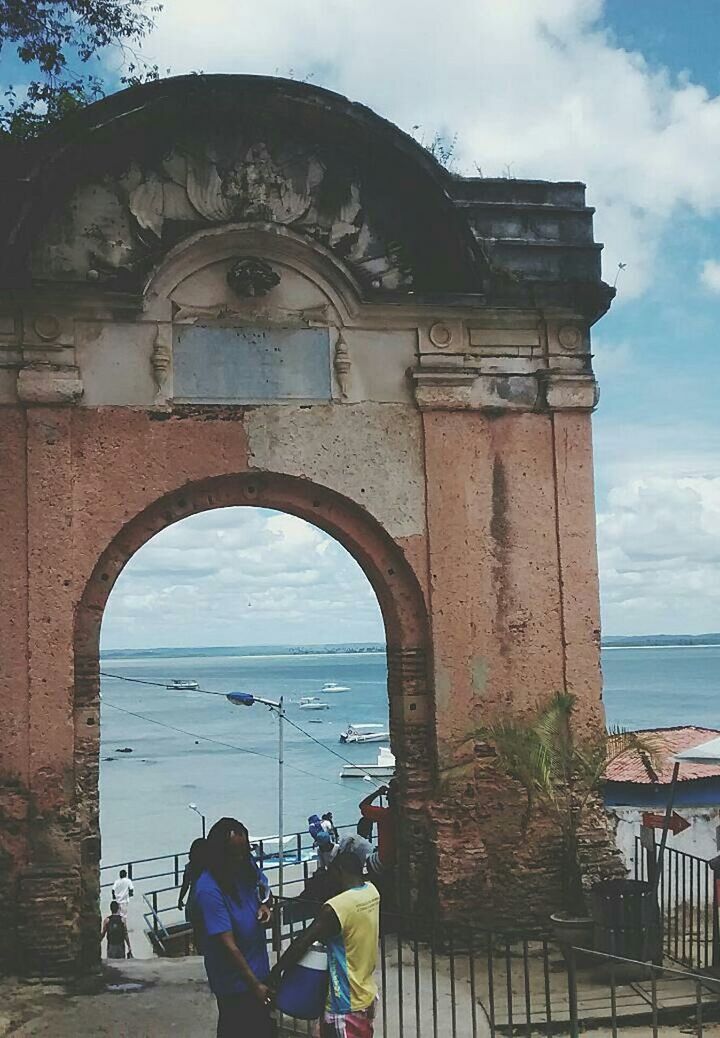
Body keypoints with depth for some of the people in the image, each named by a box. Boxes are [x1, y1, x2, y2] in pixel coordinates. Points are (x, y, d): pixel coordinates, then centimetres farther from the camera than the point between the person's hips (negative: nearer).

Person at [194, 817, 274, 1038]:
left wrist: (265, 905, -7)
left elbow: (264, 888, 16)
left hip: (258, 969, 7)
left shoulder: (247, 866, -6)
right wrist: (254, 984, -21)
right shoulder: (209, 890, -26)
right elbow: (228, 945, -25)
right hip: (235, 980, -7)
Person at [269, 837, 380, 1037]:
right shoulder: (371, 891, -3)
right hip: (366, 996, 8)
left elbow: (303, 942, -17)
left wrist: (277, 969, -4)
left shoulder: (335, 908, -26)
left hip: (345, 1005, -8)